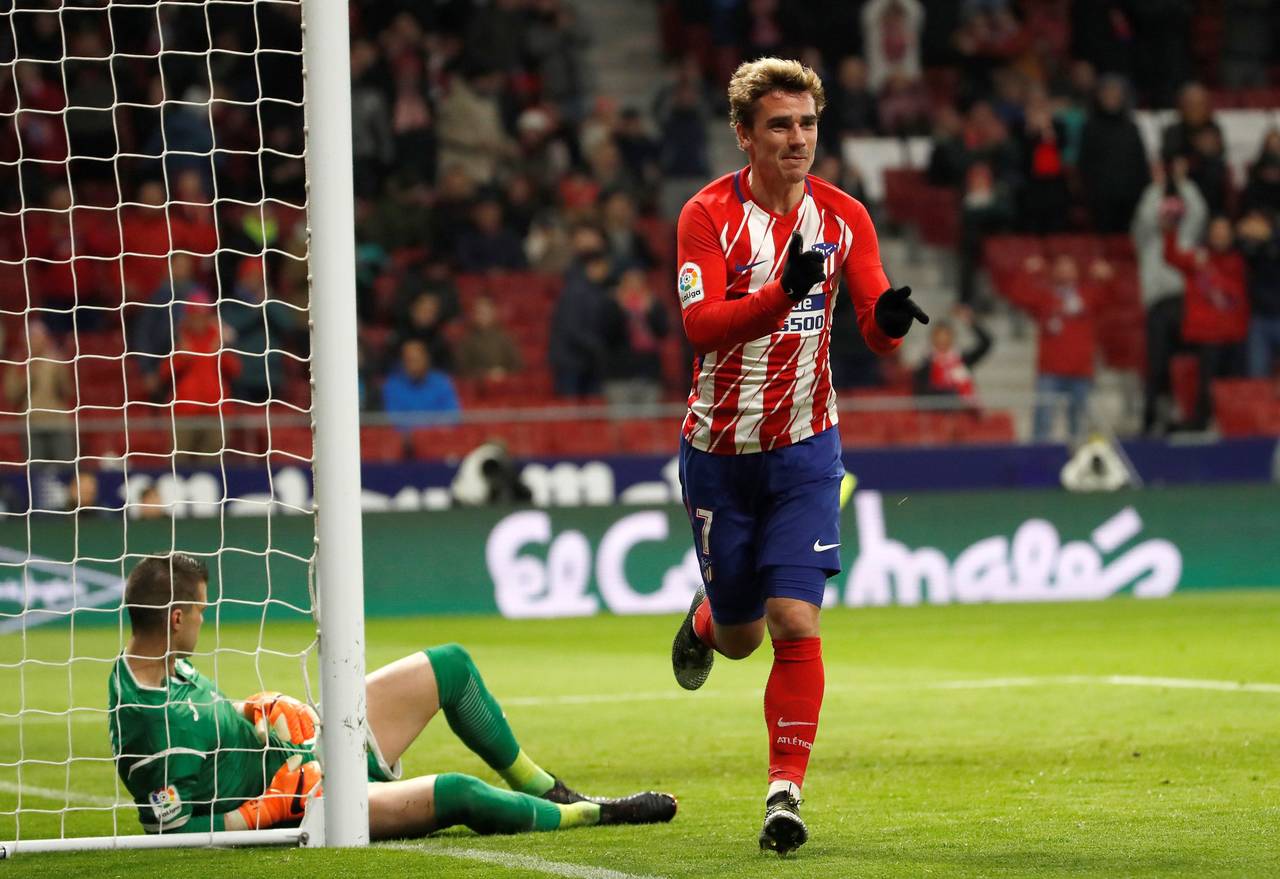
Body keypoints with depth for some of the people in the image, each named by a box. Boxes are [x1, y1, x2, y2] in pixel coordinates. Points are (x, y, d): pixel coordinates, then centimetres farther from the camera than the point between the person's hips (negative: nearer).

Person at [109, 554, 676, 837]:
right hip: (301, 798, -10)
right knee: (459, 795, -24)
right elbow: (176, 832, -28)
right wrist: (271, 809, -24)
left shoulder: (165, 661, 0)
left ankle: (545, 790, 25)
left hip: (314, 741, 10)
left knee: (449, 666, 10)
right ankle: (596, 814, 2)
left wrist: (261, 717, 2)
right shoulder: (148, 726, -29)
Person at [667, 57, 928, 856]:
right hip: (720, 451, -1)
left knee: (795, 623, -14)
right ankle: (704, 619, 49)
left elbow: (877, 328, -8)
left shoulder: (843, 218, -3)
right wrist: (783, 292, -41)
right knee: (739, 634, 12)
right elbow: (701, 325, -25)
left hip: (804, 449, 1)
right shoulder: (710, 215, -12)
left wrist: (891, 317, -33)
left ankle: (786, 793, -8)